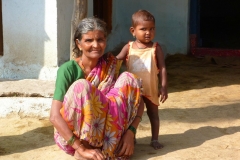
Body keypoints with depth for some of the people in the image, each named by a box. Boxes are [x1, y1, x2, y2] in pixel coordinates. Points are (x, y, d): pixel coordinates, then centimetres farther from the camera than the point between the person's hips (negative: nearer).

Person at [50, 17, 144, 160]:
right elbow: (55, 116, -23)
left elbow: (138, 100, -3)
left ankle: (111, 148, -19)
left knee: (129, 78, -15)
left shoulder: (112, 65, -3)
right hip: (71, 137, -3)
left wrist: (131, 131, -20)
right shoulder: (68, 69, -15)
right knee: (81, 86, -30)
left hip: (104, 132, 4)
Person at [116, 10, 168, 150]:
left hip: (151, 89, -1)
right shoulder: (128, 48, -4)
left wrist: (163, 87, -13)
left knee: (153, 114, 12)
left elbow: (162, 68, -8)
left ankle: (155, 139, 25)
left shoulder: (156, 48, -7)